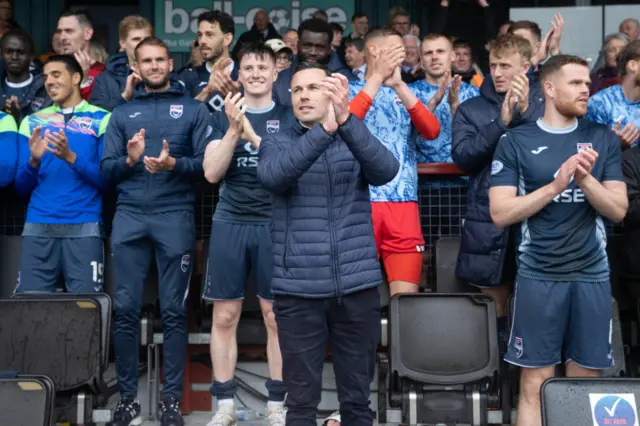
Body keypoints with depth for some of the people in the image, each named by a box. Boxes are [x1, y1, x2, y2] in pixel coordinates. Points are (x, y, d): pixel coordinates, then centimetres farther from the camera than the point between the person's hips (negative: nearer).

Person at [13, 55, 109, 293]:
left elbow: (107, 181, -2)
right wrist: (34, 160, -8)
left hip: (84, 227, -3)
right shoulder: (32, 122, 14)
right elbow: (21, 188, 12)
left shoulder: (102, 120, 4)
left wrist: (71, 157, -15)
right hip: (38, 227, 3)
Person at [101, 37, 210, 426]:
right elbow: (106, 169, 10)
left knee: (174, 311, 0)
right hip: (130, 217, 2)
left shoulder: (194, 109, 8)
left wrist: (174, 164, -17)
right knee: (126, 309, 0)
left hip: (175, 217, -2)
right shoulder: (122, 113, 15)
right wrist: (129, 160, -10)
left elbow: (206, 163, 0)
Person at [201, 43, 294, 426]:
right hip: (230, 223, 2)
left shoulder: (289, 118, 5)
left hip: (274, 225, -1)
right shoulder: (224, 117, 9)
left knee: (277, 317, 1)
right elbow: (212, 173, -1)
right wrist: (234, 129, -13)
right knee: (225, 316, 3)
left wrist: (254, 136, -19)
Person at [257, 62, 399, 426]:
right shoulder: (276, 143, 5)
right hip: (299, 290, -1)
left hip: (358, 286, 1)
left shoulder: (356, 141, 8)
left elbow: (386, 171, -15)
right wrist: (324, 128, -30)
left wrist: (345, 119, -29)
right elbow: (273, 176, -18)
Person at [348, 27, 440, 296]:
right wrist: (378, 76, -16)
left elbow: (432, 131, -3)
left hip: (404, 203, 3)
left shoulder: (405, 94, 16)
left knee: (406, 297, 0)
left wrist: (399, 85, -13)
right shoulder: (350, 90, 8)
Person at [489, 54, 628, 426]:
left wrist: (585, 178, -16)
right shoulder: (516, 141, -1)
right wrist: (555, 185, -17)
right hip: (538, 275, -2)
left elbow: (619, 210, 1)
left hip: (592, 274, 3)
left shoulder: (603, 139, 6)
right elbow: (500, 213, -9)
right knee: (535, 384, 2)